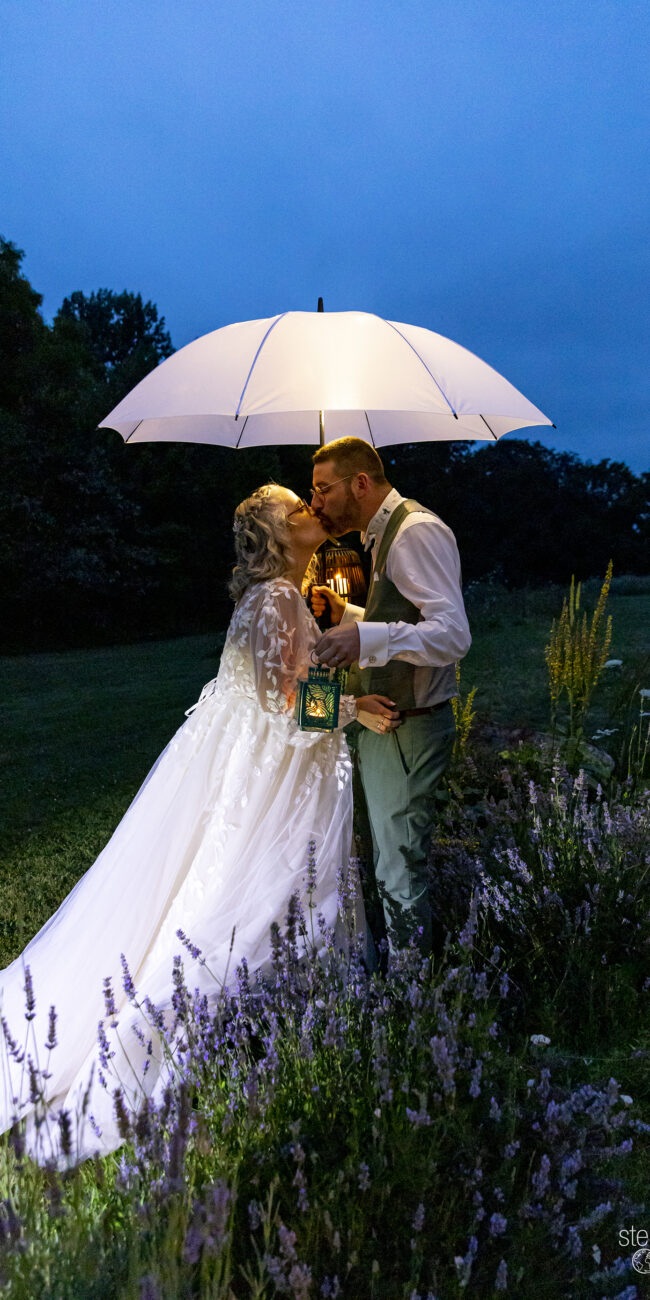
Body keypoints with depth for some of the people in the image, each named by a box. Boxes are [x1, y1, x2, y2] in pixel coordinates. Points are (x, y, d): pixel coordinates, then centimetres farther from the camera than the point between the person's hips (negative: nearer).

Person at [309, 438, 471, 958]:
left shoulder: (418, 530, -17)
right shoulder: (389, 533, 17)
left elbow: (453, 633, -28)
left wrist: (368, 637, -41)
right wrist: (347, 613, 14)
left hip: (408, 729, -11)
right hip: (386, 721, 11)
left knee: (400, 872, -3)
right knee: (396, 860, 19)